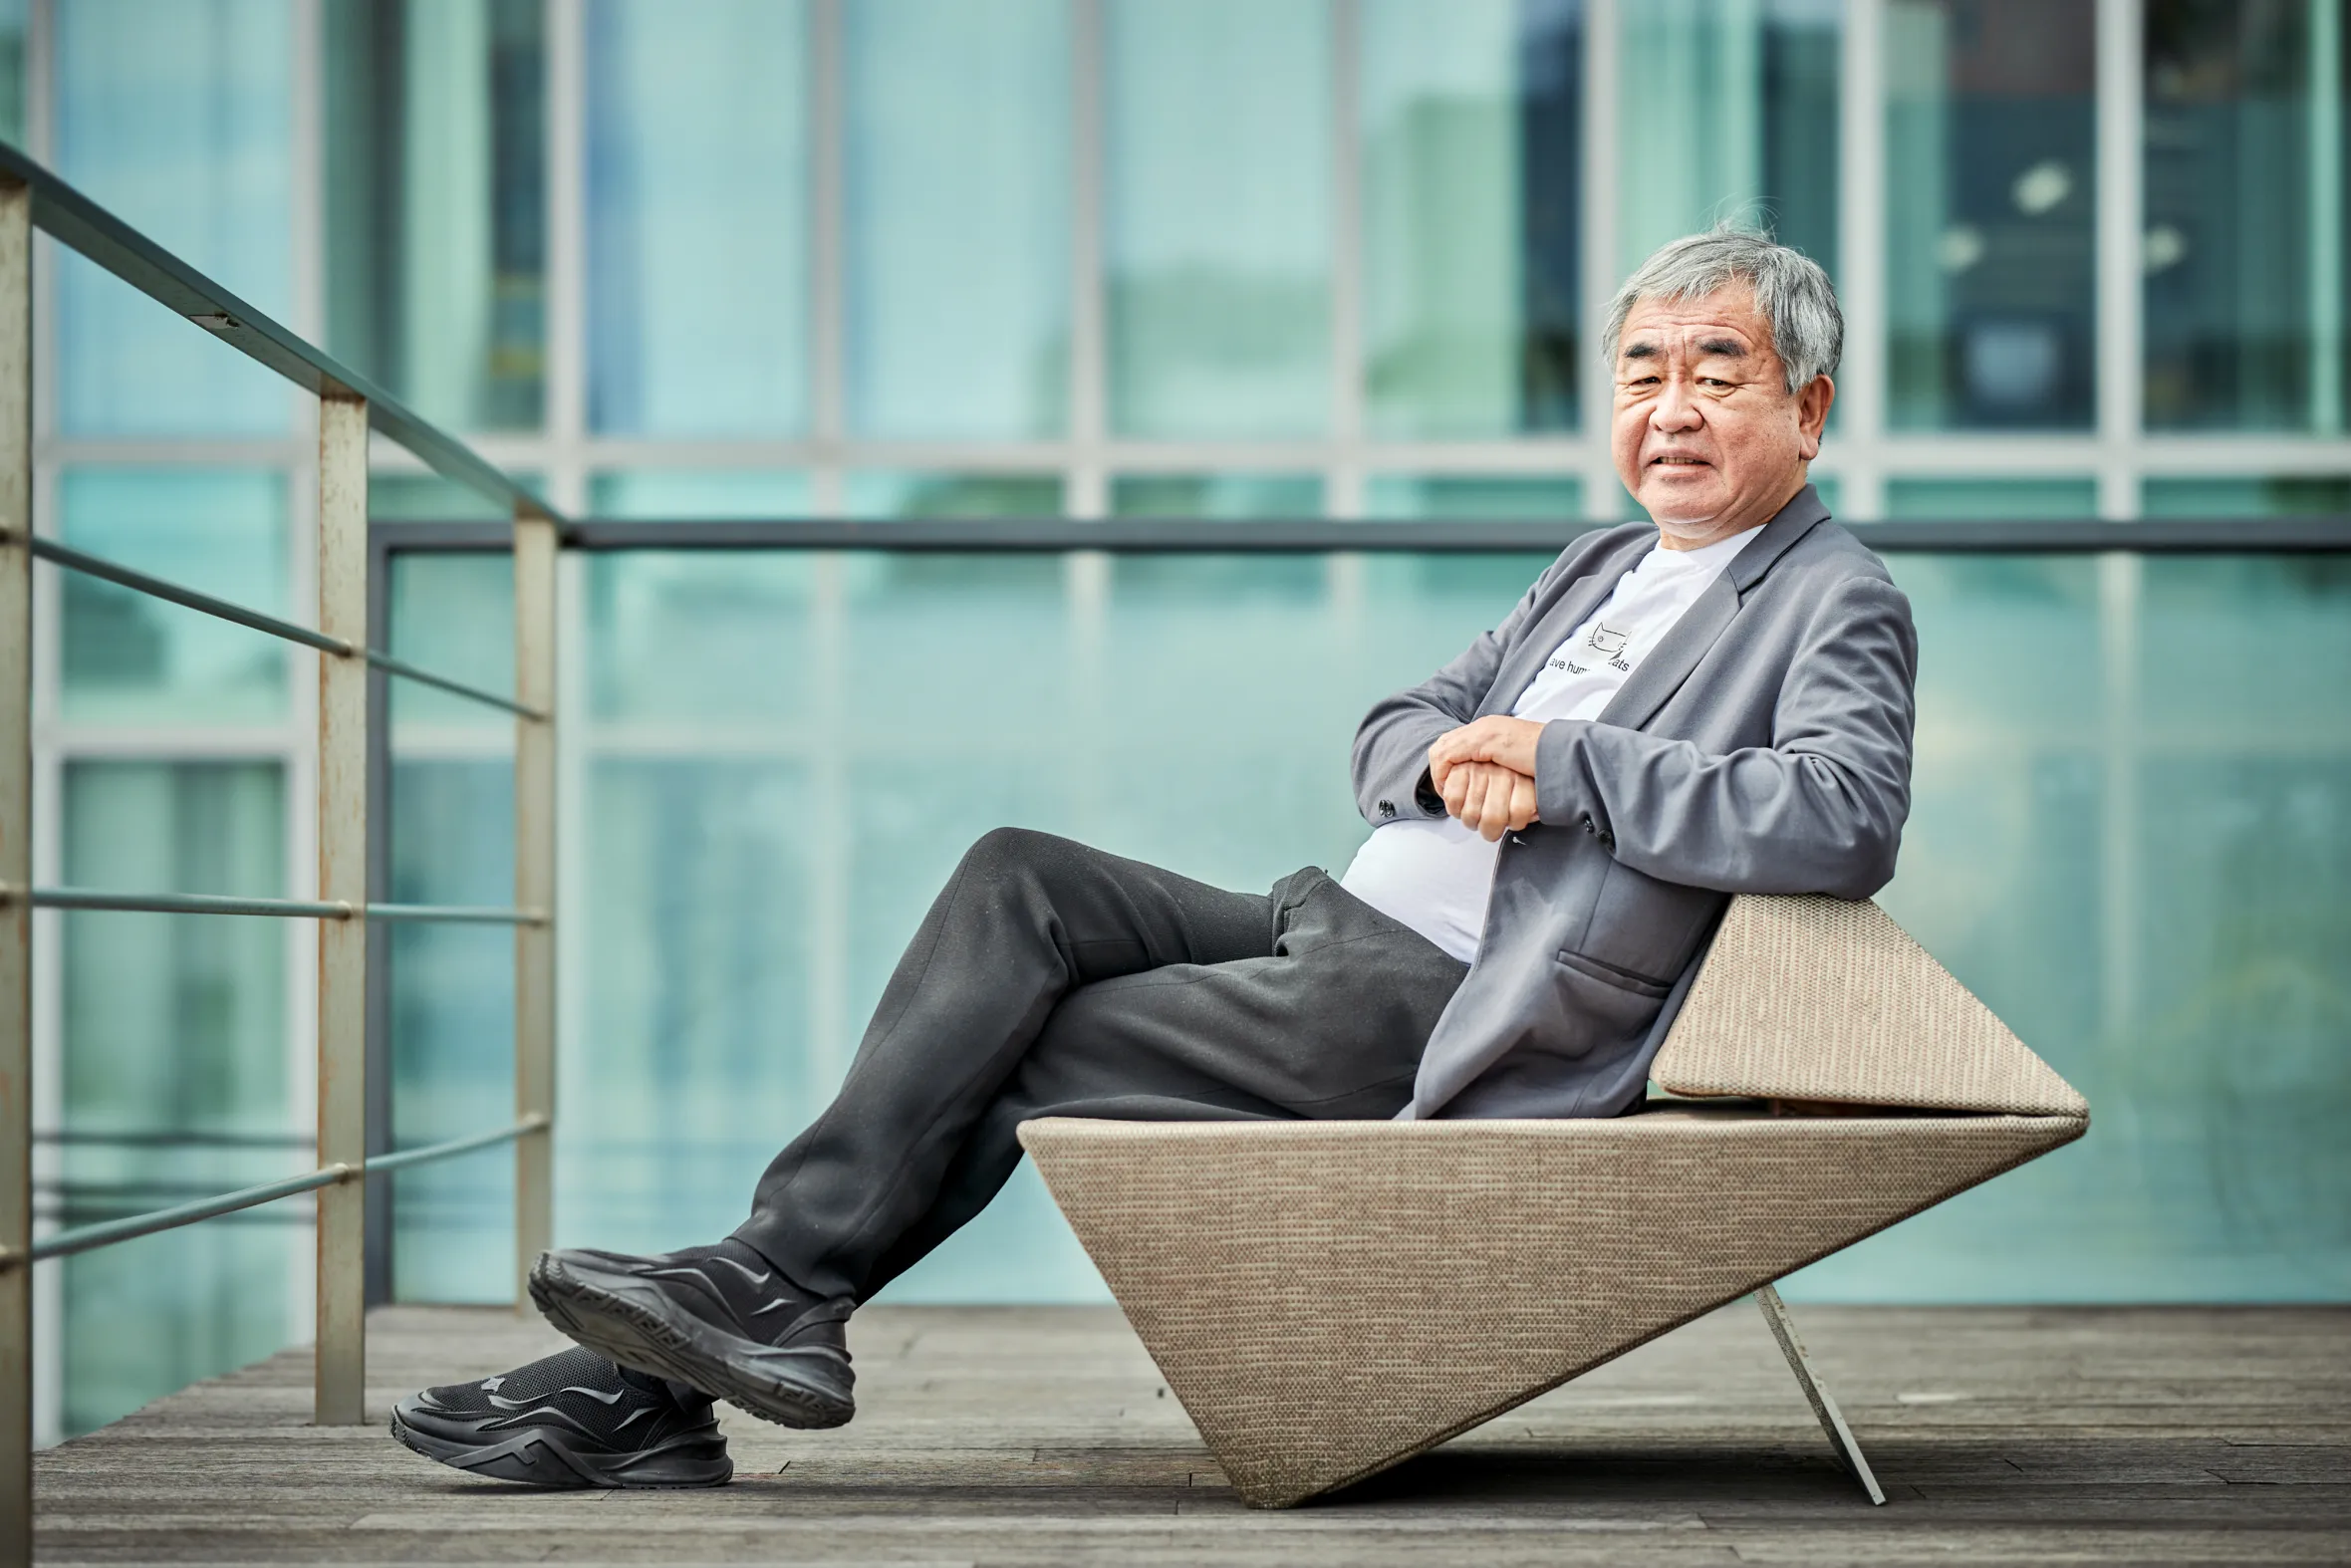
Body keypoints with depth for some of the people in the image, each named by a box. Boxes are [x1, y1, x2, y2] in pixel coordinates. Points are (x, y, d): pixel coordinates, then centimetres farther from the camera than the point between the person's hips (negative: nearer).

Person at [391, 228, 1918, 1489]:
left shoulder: (1845, 606, -1)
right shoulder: (1601, 567, 24)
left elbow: (1851, 818, -22)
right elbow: (1390, 734, 20)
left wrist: (1563, 763, -20)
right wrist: (1450, 764, -5)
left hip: (1429, 1012, -8)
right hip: (1336, 928, 8)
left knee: (1005, 1049, -13)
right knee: (1018, 884, -10)